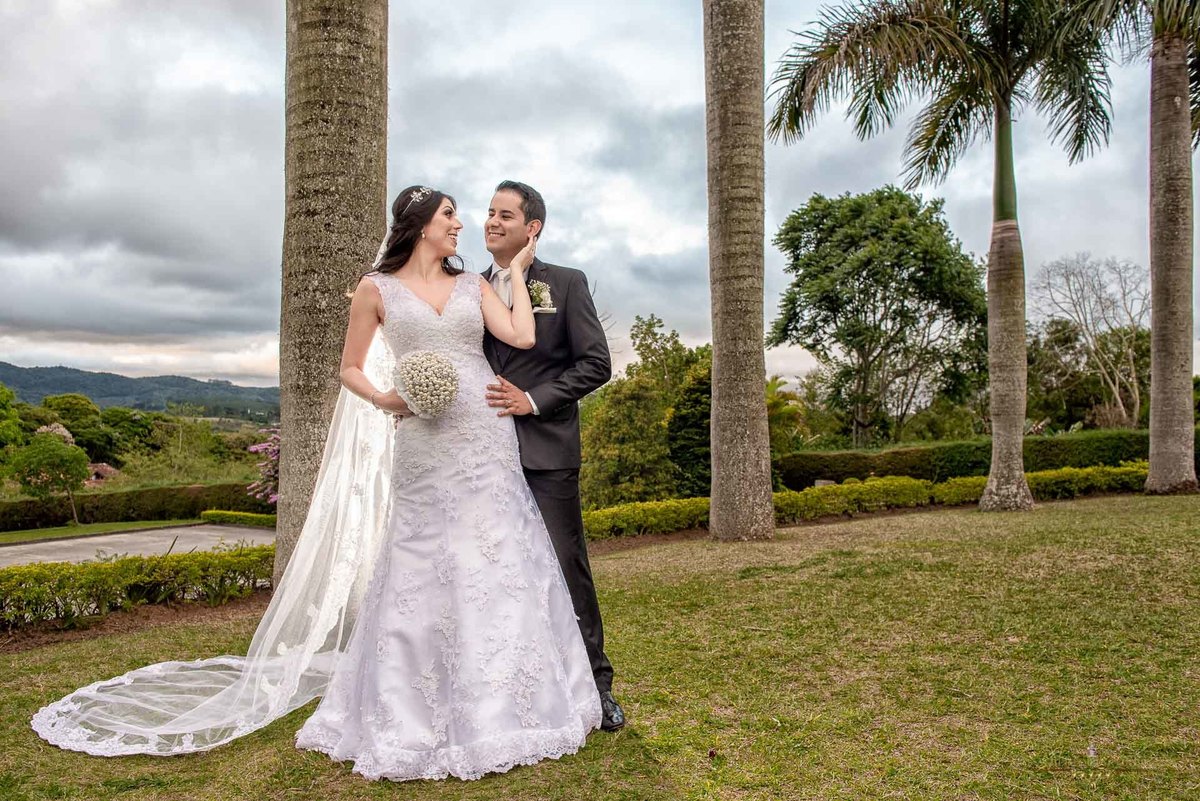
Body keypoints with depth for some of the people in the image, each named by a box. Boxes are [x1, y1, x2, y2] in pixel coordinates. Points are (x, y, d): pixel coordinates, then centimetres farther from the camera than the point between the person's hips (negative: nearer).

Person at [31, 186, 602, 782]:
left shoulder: (472, 285, 13)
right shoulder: (378, 288, 6)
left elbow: (522, 336, -1)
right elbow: (350, 369, 10)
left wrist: (516, 269, 7)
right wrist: (385, 401, -9)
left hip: (488, 441, 3)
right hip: (425, 448, -3)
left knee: (492, 566, 5)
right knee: (420, 573, 2)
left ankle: (491, 704, 21)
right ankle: (410, 714, 19)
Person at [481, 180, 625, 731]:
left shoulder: (566, 284, 1)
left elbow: (596, 363, -4)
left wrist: (534, 400, -12)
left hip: (545, 452, -4)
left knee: (566, 567, 0)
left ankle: (594, 682, 14)